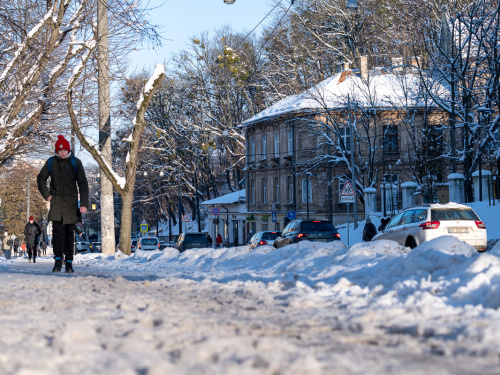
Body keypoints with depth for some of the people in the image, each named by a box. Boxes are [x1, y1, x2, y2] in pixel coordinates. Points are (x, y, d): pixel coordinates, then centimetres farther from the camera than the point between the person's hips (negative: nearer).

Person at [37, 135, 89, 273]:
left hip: (70, 202, -1)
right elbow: (41, 178, 16)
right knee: (57, 230, -10)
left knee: (69, 233, 3)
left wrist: (84, 203, -14)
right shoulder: (51, 162, 2)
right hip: (56, 202, 1)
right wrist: (46, 195, 5)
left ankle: (69, 262, 8)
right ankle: (58, 260, -8)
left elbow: (83, 183, -6)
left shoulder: (75, 162, -3)